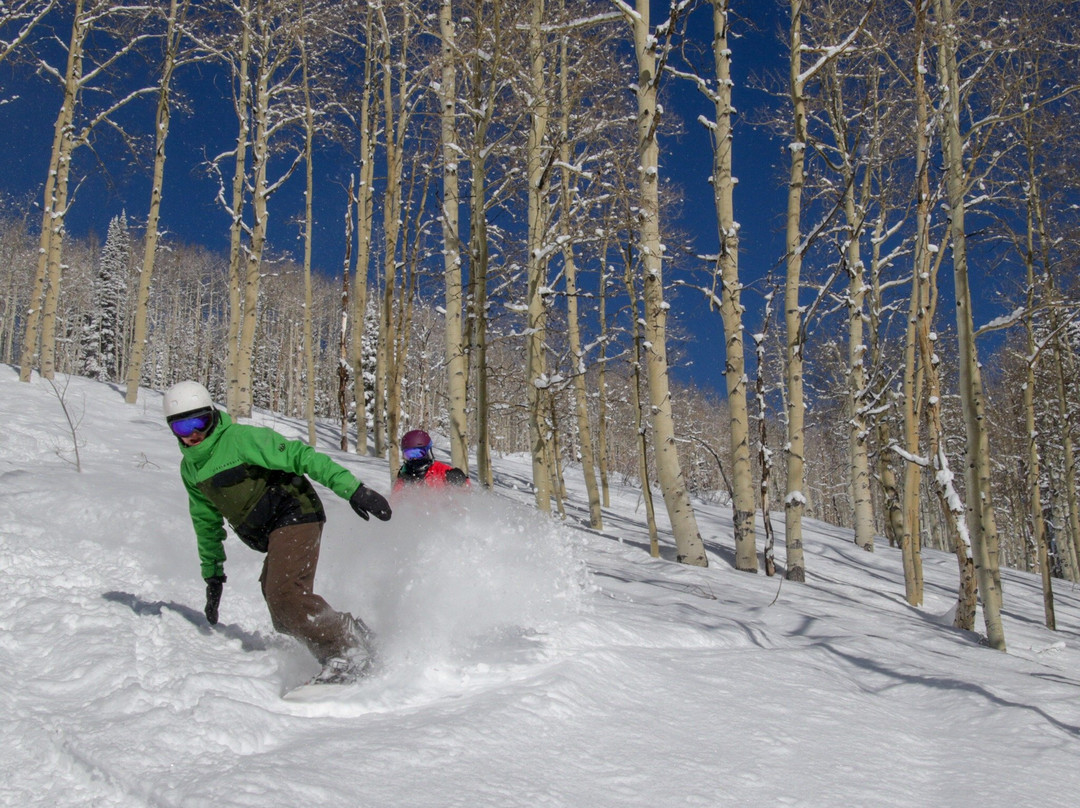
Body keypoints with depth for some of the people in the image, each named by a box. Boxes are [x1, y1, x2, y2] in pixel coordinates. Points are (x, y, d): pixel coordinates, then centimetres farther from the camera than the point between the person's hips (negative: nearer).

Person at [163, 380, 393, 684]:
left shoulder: (240, 438, -13)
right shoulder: (190, 468, 13)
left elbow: (300, 456, -19)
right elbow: (206, 522, 25)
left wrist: (352, 488, -26)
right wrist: (212, 573, 26)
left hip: (294, 517, -9)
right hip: (274, 536, 9)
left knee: (284, 594, -25)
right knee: (285, 618, 5)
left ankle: (348, 653, -22)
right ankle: (353, 633, 12)